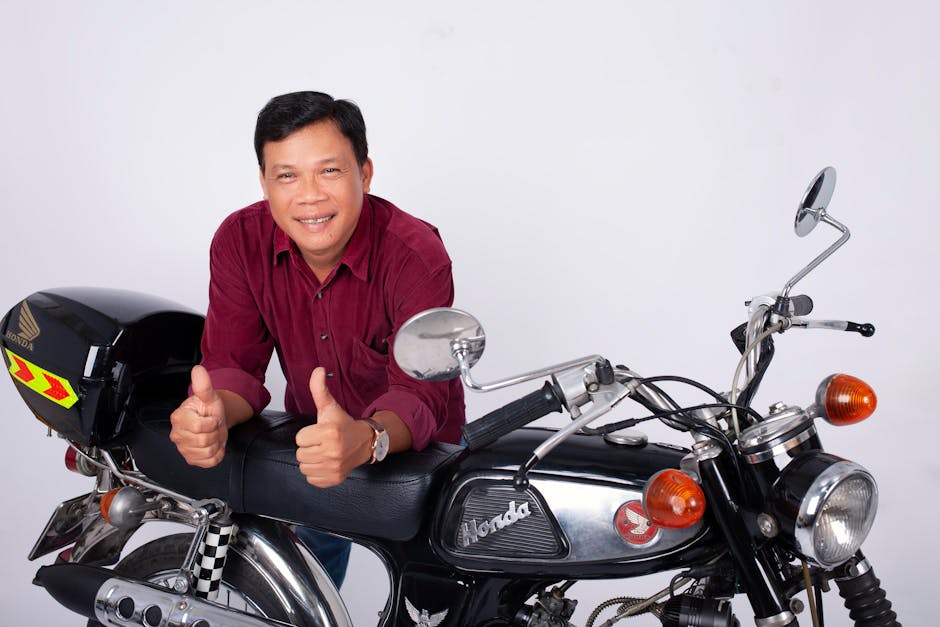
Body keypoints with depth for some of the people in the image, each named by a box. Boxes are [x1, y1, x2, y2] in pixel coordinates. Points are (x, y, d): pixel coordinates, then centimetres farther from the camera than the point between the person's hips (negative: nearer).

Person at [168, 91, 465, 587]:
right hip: (310, 442, 3)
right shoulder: (240, 240, -15)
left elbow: (422, 389, -36)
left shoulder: (416, 255, -27)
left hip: (415, 448, -3)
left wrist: (365, 440, -58)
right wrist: (211, 414, -42)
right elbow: (233, 362, -17)